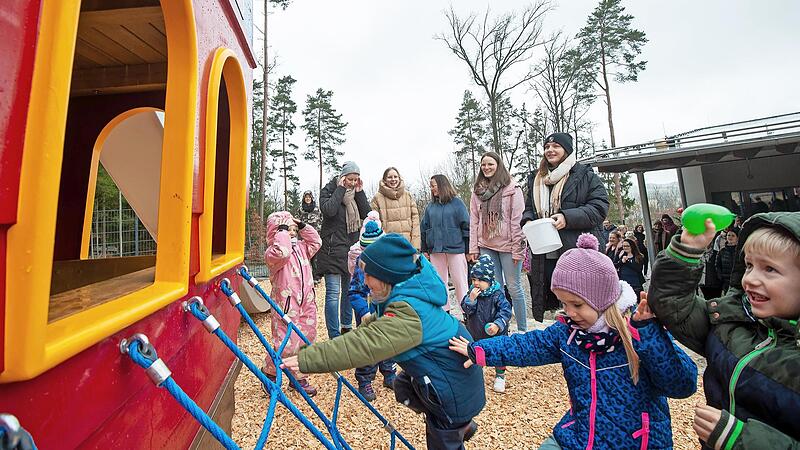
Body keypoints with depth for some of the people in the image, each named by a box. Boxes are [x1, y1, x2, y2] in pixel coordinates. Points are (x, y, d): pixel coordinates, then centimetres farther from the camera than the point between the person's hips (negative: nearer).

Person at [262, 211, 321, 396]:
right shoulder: (274, 251, -12)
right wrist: (283, 232, -22)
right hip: (286, 305, -7)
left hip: (307, 304, 7)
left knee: (305, 342, 14)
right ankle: (269, 371, 28)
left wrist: (303, 226, 7)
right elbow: (282, 253, -33)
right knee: (287, 344, -2)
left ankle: (299, 377, 32)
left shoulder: (301, 247, 11)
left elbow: (316, 242, 17)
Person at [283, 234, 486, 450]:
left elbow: (361, 346, -41)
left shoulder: (406, 313, -35)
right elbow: (382, 322, 9)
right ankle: (463, 424, 36)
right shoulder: (410, 288, -7)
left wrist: (305, 359, -38)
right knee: (403, 387, 25)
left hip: (454, 386, -8)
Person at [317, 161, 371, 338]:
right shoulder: (329, 190, -1)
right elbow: (328, 210, -22)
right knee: (333, 293, -6)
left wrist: (359, 192, -3)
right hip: (333, 249, -5)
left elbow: (367, 214, 1)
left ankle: (346, 327, 32)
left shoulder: (356, 192, 12)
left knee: (349, 289, 15)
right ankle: (334, 335, 2)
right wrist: (341, 188, -13)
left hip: (352, 248, 6)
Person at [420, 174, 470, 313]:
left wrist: (469, 249, -6)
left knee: (459, 281, 0)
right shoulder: (431, 206, 12)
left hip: (455, 248, -4)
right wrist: (425, 249, 9)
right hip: (435, 249, 5)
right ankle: (444, 310, 22)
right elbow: (424, 228, 14)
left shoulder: (457, 203, 0)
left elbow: (466, 226, -3)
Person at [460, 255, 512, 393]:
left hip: (495, 334, -3)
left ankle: (500, 376, 38)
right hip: (475, 332, 3)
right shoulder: (472, 292, -11)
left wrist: (497, 324, -32)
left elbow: (505, 310, -21)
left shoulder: (497, 294, -20)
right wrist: (471, 299, -31)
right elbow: (465, 309, -15)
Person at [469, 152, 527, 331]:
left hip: (507, 246, -4)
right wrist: (473, 248, 3)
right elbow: (474, 221, 7)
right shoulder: (477, 191, 9)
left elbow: (517, 220, -8)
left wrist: (517, 249, -12)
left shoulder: (512, 189, -4)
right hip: (486, 247, 4)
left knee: (514, 288, 4)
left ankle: (522, 329, 19)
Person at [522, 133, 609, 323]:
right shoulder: (535, 179, 16)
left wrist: (567, 218, -20)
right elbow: (529, 209, 21)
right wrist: (528, 220, -1)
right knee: (543, 306, 12)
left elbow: (600, 207, -6)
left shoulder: (585, 175, 1)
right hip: (544, 256, 5)